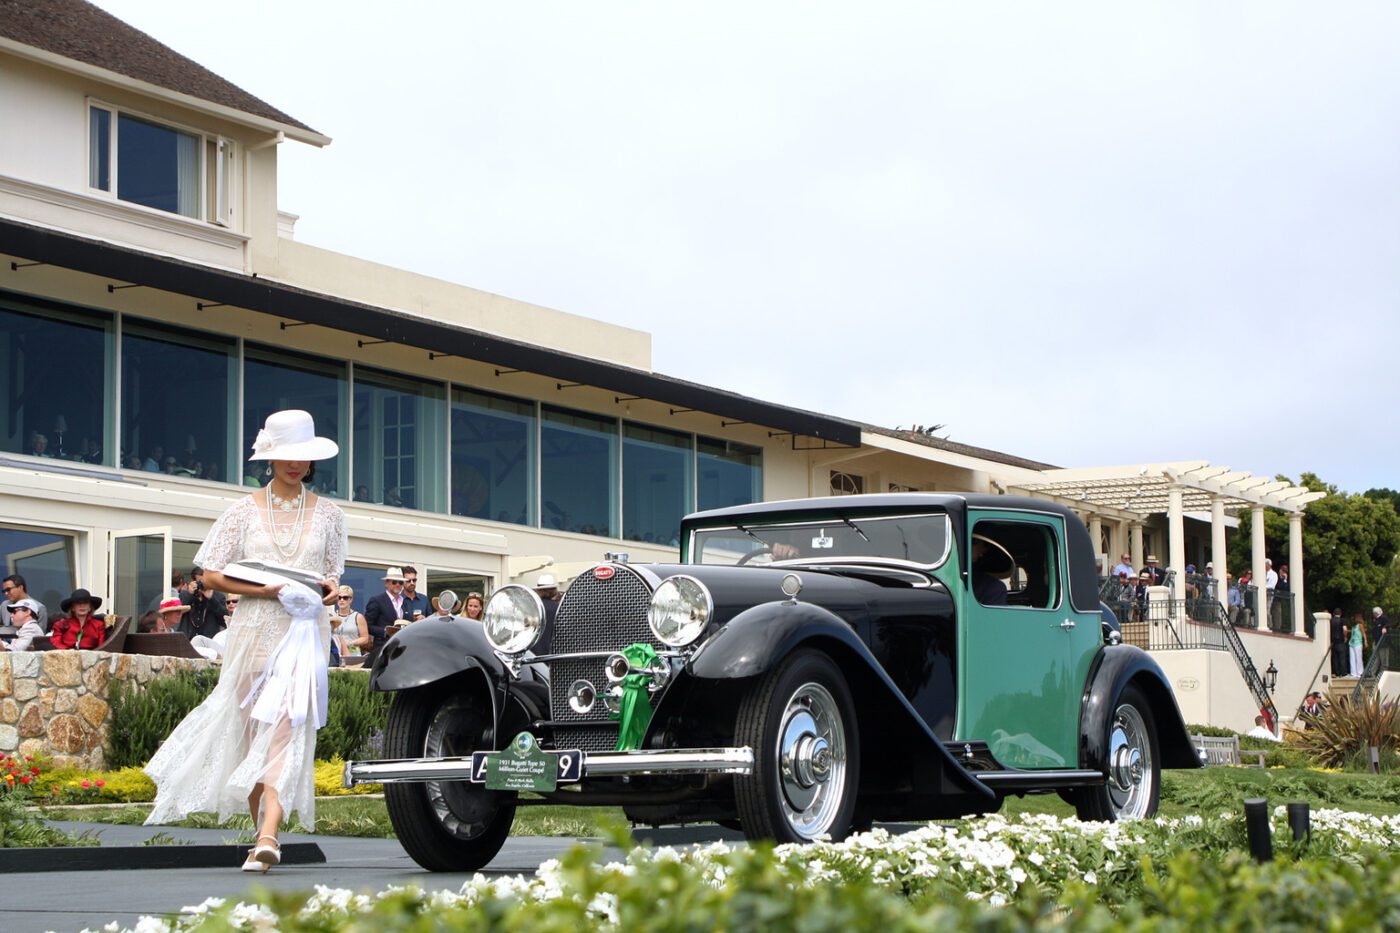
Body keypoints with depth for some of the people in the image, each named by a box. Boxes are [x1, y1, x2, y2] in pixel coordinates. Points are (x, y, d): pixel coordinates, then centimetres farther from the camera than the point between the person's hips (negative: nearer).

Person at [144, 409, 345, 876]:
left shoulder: (327, 514, 12)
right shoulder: (245, 510, 7)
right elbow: (212, 574, 3)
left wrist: (330, 588, -5)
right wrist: (265, 590, -11)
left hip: (306, 629, -1)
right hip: (255, 627, 1)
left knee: (288, 724, -16)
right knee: (250, 727, 4)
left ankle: (267, 837, -26)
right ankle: (262, 830, 19)